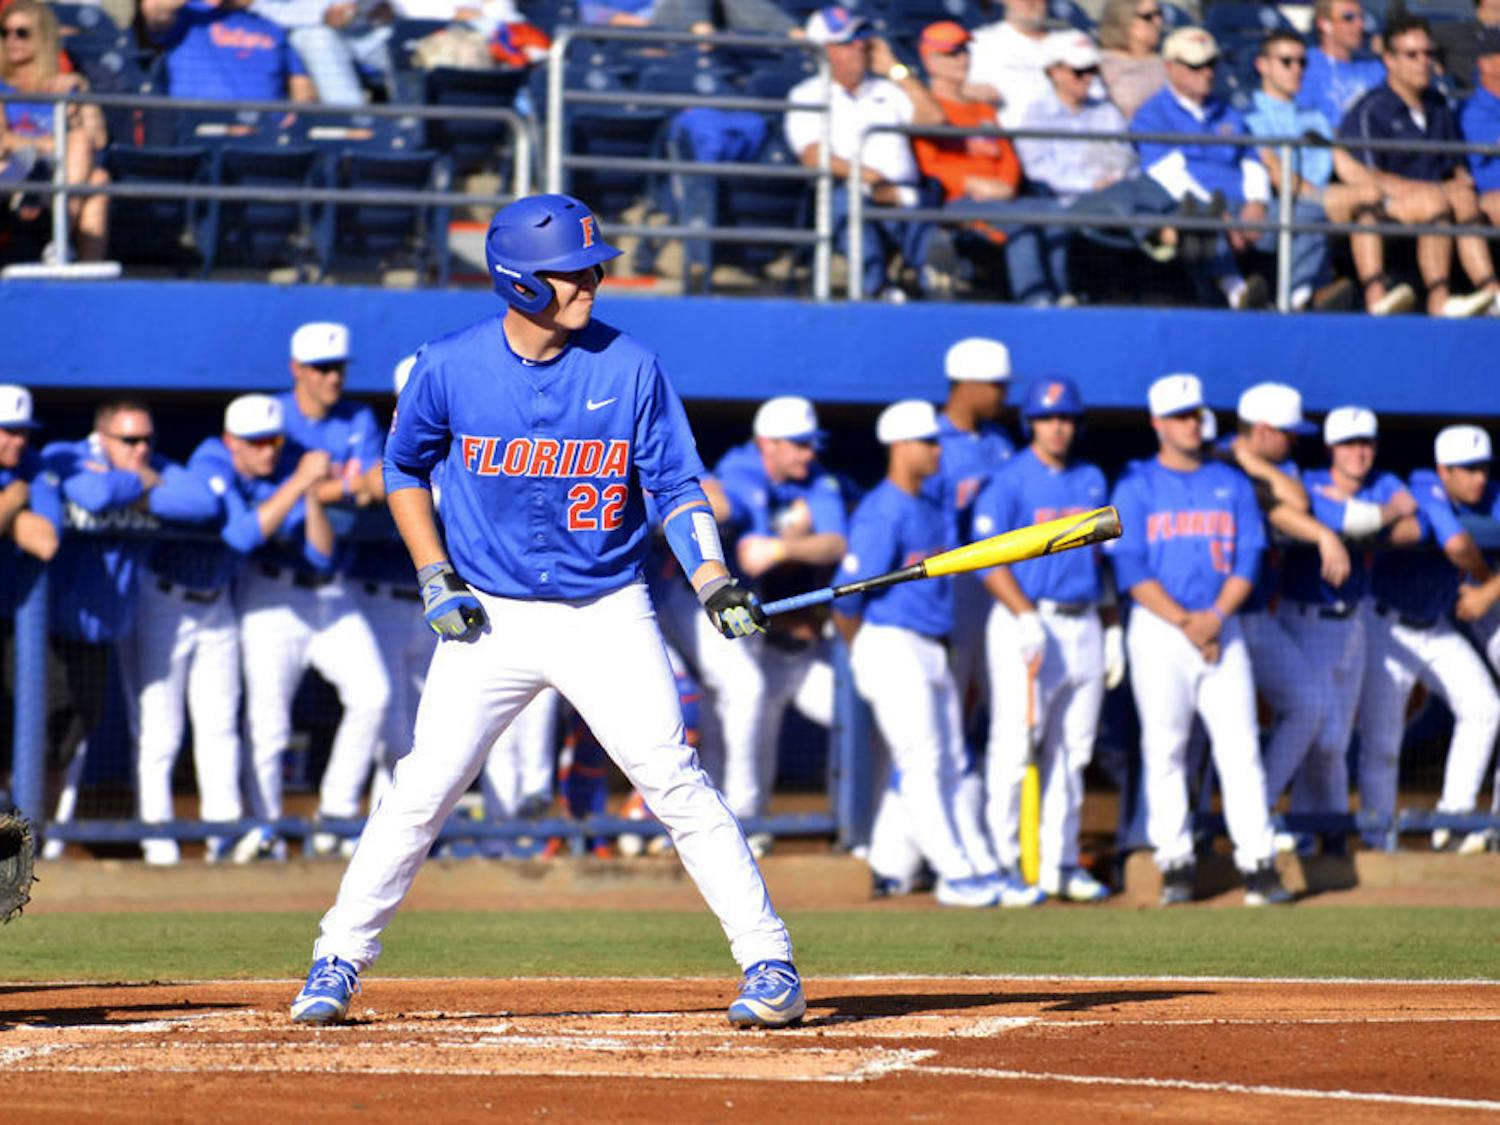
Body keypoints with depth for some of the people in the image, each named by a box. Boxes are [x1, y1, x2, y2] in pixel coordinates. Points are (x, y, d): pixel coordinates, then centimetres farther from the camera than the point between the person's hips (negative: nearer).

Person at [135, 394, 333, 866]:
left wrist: (312, 493, -23)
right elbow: (244, 534, -37)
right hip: (164, 602, -6)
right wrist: (300, 481, -37)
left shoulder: (273, 483, -7)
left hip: (216, 606, 6)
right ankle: (156, 841, -4)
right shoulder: (209, 469, -24)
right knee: (159, 728, -6)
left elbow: (321, 551, -8)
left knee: (220, 726, 7)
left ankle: (224, 838, 10)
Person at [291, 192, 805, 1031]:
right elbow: (404, 470, 10)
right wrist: (434, 578, 0)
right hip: (489, 616, 1)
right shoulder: (451, 368, -6)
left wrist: (715, 582, -18)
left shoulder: (631, 369, -7)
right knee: (424, 789, -2)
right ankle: (341, 960, 11)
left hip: (608, 614, -1)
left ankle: (769, 960, -5)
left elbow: (677, 486, -3)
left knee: (676, 784, -9)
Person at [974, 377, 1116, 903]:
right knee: (1014, 749, -8)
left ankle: (1060, 864, 13)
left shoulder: (1092, 481, 15)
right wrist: (1026, 617, -21)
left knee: (1071, 754, 8)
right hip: (1027, 620, -6)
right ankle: (999, 861, -4)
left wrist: (1112, 628, 15)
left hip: (1084, 626, 6)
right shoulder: (1009, 481, -5)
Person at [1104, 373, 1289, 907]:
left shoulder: (1232, 484, 12)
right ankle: (1173, 863, 2)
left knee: (1240, 747, -5)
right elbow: (1131, 569, -5)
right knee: (1164, 749, -2)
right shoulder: (1136, 488, 3)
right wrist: (1185, 622, -13)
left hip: (1222, 627, 2)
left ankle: (1259, 864, -6)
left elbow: (1247, 560, 6)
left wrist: (1216, 616, -10)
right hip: (1158, 629, -2)